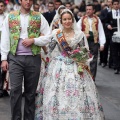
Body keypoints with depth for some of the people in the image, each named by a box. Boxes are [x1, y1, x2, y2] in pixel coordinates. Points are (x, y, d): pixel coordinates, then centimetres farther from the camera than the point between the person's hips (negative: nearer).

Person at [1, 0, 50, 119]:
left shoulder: (39, 17, 5)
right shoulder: (10, 16, 6)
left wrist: (33, 40, -11)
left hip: (33, 58, 1)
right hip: (15, 58, -1)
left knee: (31, 91, 6)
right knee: (15, 89, -8)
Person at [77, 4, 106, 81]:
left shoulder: (97, 20, 4)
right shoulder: (82, 19, 5)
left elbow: (101, 32, 1)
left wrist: (102, 44, -6)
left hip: (94, 42, 0)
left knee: (93, 61, 1)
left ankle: (92, 80, 7)